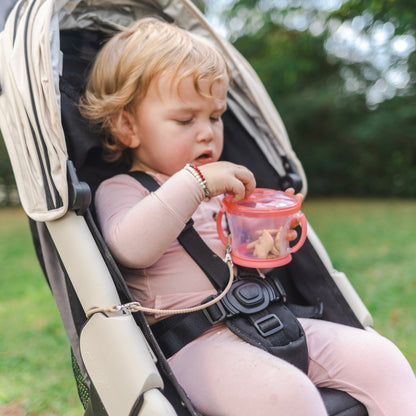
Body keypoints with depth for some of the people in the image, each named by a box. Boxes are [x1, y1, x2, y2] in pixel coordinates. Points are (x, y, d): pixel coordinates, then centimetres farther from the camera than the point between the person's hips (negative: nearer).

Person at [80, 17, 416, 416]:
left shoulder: (221, 189, 21)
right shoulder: (120, 190, 1)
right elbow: (132, 249, -22)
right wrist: (194, 184, -24)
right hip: (192, 342, -6)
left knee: (377, 356, -5)